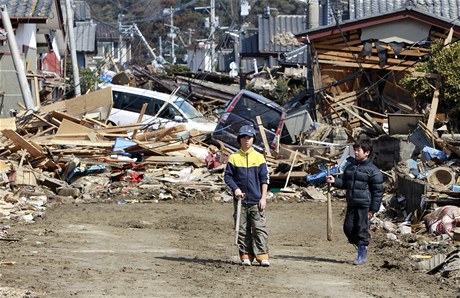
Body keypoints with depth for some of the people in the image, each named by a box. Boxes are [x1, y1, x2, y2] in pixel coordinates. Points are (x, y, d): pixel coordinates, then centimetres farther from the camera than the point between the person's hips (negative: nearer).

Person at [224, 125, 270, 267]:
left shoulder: (259, 157, 6)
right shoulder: (234, 158, 5)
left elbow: (265, 179, 5)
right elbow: (227, 176, 5)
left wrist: (263, 198, -2)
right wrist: (235, 189, -11)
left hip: (256, 200, -1)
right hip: (240, 200, 1)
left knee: (260, 228, -7)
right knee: (242, 229, 3)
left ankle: (262, 255, -7)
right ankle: (245, 256, 8)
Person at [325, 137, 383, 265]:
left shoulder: (373, 170, -7)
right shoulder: (350, 166, 13)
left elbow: (378, 191, -7)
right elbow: (344, 182, 22)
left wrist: (373, 209, -10)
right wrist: (335, 181, 1)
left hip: (364, 205, -7)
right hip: (351, 204, 7)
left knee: (362, 228, -4)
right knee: (348, 228, 5)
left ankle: (362, 254, 8)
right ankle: (361, 247, 24)